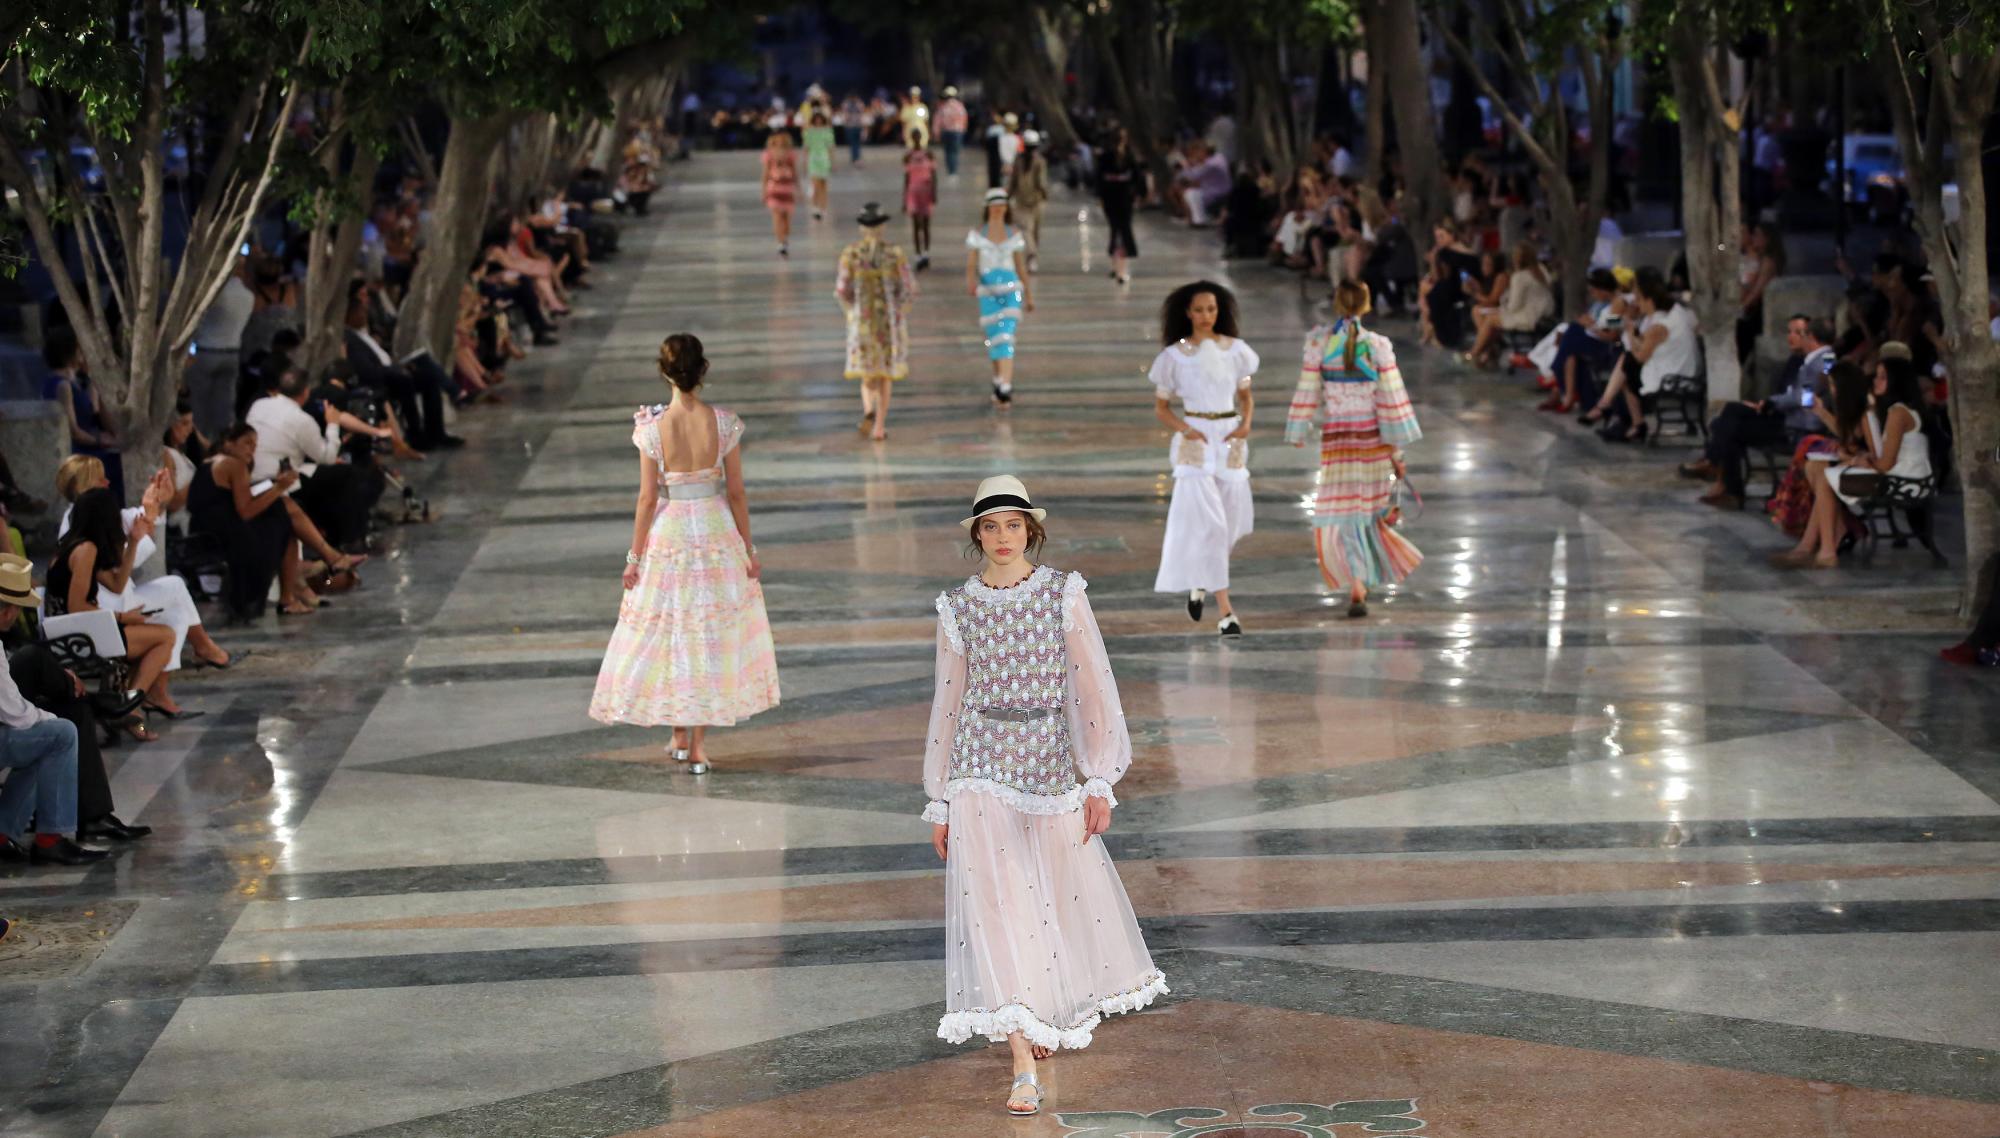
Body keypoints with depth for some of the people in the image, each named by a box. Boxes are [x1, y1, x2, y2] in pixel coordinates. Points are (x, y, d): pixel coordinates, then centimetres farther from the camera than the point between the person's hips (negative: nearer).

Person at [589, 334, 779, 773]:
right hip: (716, 532, 1)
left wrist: (635, 556, 1)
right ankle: (699, 748, 11)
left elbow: (647, 498, -9)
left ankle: (680, 736, 23)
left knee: (665, 632, 16)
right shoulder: (723, 424, -10)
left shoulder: (653, 428, -14)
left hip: (668, 535, -1)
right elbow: (736, 492, -4)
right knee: (712, 636, 11)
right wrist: (749, 549, 7)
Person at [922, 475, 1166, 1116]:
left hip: (1049, 760, 1)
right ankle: (1024, 1068, -11)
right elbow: (947, 704, 8)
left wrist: (1100, 780, -4)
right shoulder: (958, 607, 2)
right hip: (982, 765, -1)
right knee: (995, 901, -9)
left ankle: (1055, 1015, 42)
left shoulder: (1064, 596, -1)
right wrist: (939, 803, 9)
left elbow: (1093, 687, 0)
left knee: (1064, 891, 12)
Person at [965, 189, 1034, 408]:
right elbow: (970, 263, -7)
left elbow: (1021, 266, 10)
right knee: (993, 339, 9)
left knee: (1006, 339, -13)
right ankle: (999, 380, 33)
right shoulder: (977, 233, 2)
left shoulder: (1014, 234, 5)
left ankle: (1005, 390, -19)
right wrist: (970, 282, -28)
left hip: (1011, 291, -1)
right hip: (987, 291, 1)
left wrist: (1029, 296, 12)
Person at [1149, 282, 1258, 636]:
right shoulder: (1175, 355, -1)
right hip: (1195, 444, -4)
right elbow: (1160, 407, 4)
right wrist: (1183, 428, -14)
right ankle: (1226, 612, -14)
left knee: (1231, 523, 9)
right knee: (1209, 523, -12)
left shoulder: (1236, 350, 5)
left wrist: (1246, 423, -5)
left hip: (1230, 441, 4)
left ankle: (1200, 581, 39)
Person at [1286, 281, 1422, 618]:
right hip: (1374, 438, 1)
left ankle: (1356, 586, -12)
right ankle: (1365, 580, 32)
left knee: (1340, 515, 4)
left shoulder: (1318, 342, -7)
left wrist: (1299, 433, 8)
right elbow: (1392, 400, -7)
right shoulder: (1378, 346, -8)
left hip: (1336, 439, -1)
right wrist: (1398, 451, -2)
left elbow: (1307, 392, -4)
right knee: (1372, 507, 19)